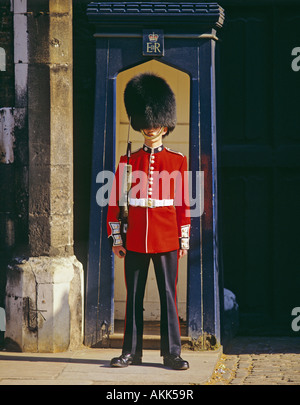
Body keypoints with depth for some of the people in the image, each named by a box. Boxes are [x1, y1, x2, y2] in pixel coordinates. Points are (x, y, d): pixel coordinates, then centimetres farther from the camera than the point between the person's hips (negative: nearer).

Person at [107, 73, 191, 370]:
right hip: (135, 242, 1)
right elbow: (115, 203, 6)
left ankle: (172, 353, 6)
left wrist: (184, 239, 1)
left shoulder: (177, 162, 4)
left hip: (166, 241, -1)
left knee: (169, 296, 1)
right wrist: (116, 239, 1)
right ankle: (131, 352, 12)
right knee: (134, 298, 6)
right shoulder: (128, 162, 5)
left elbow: (183, 203, 5)